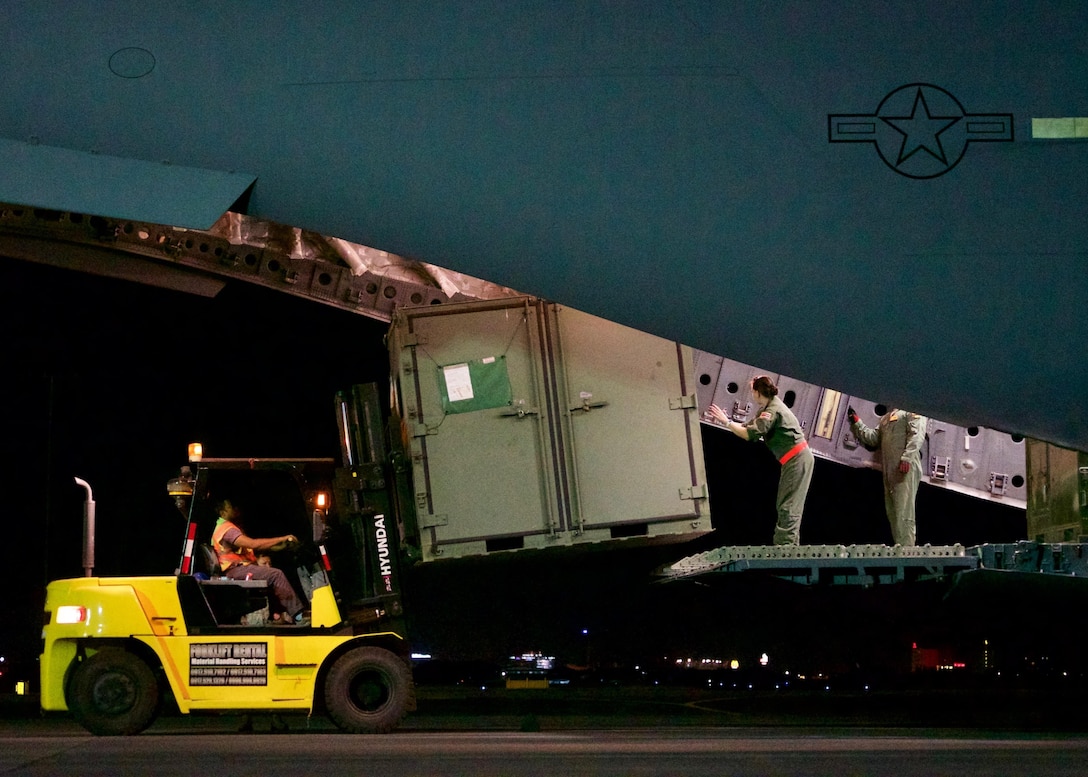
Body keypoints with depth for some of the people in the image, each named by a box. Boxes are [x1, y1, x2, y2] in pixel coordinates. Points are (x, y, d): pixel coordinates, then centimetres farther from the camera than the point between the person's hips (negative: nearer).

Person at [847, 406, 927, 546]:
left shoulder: (912, 411, 4)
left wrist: (907, 458, -23)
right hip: (889, 470, 8)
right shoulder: (885, 417, 29)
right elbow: (873, 438, 20)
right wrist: (856, 422, 11)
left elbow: (917, 435, -10)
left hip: (906, 467, -8)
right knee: (892, 513, 6)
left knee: (904, 513, -14)